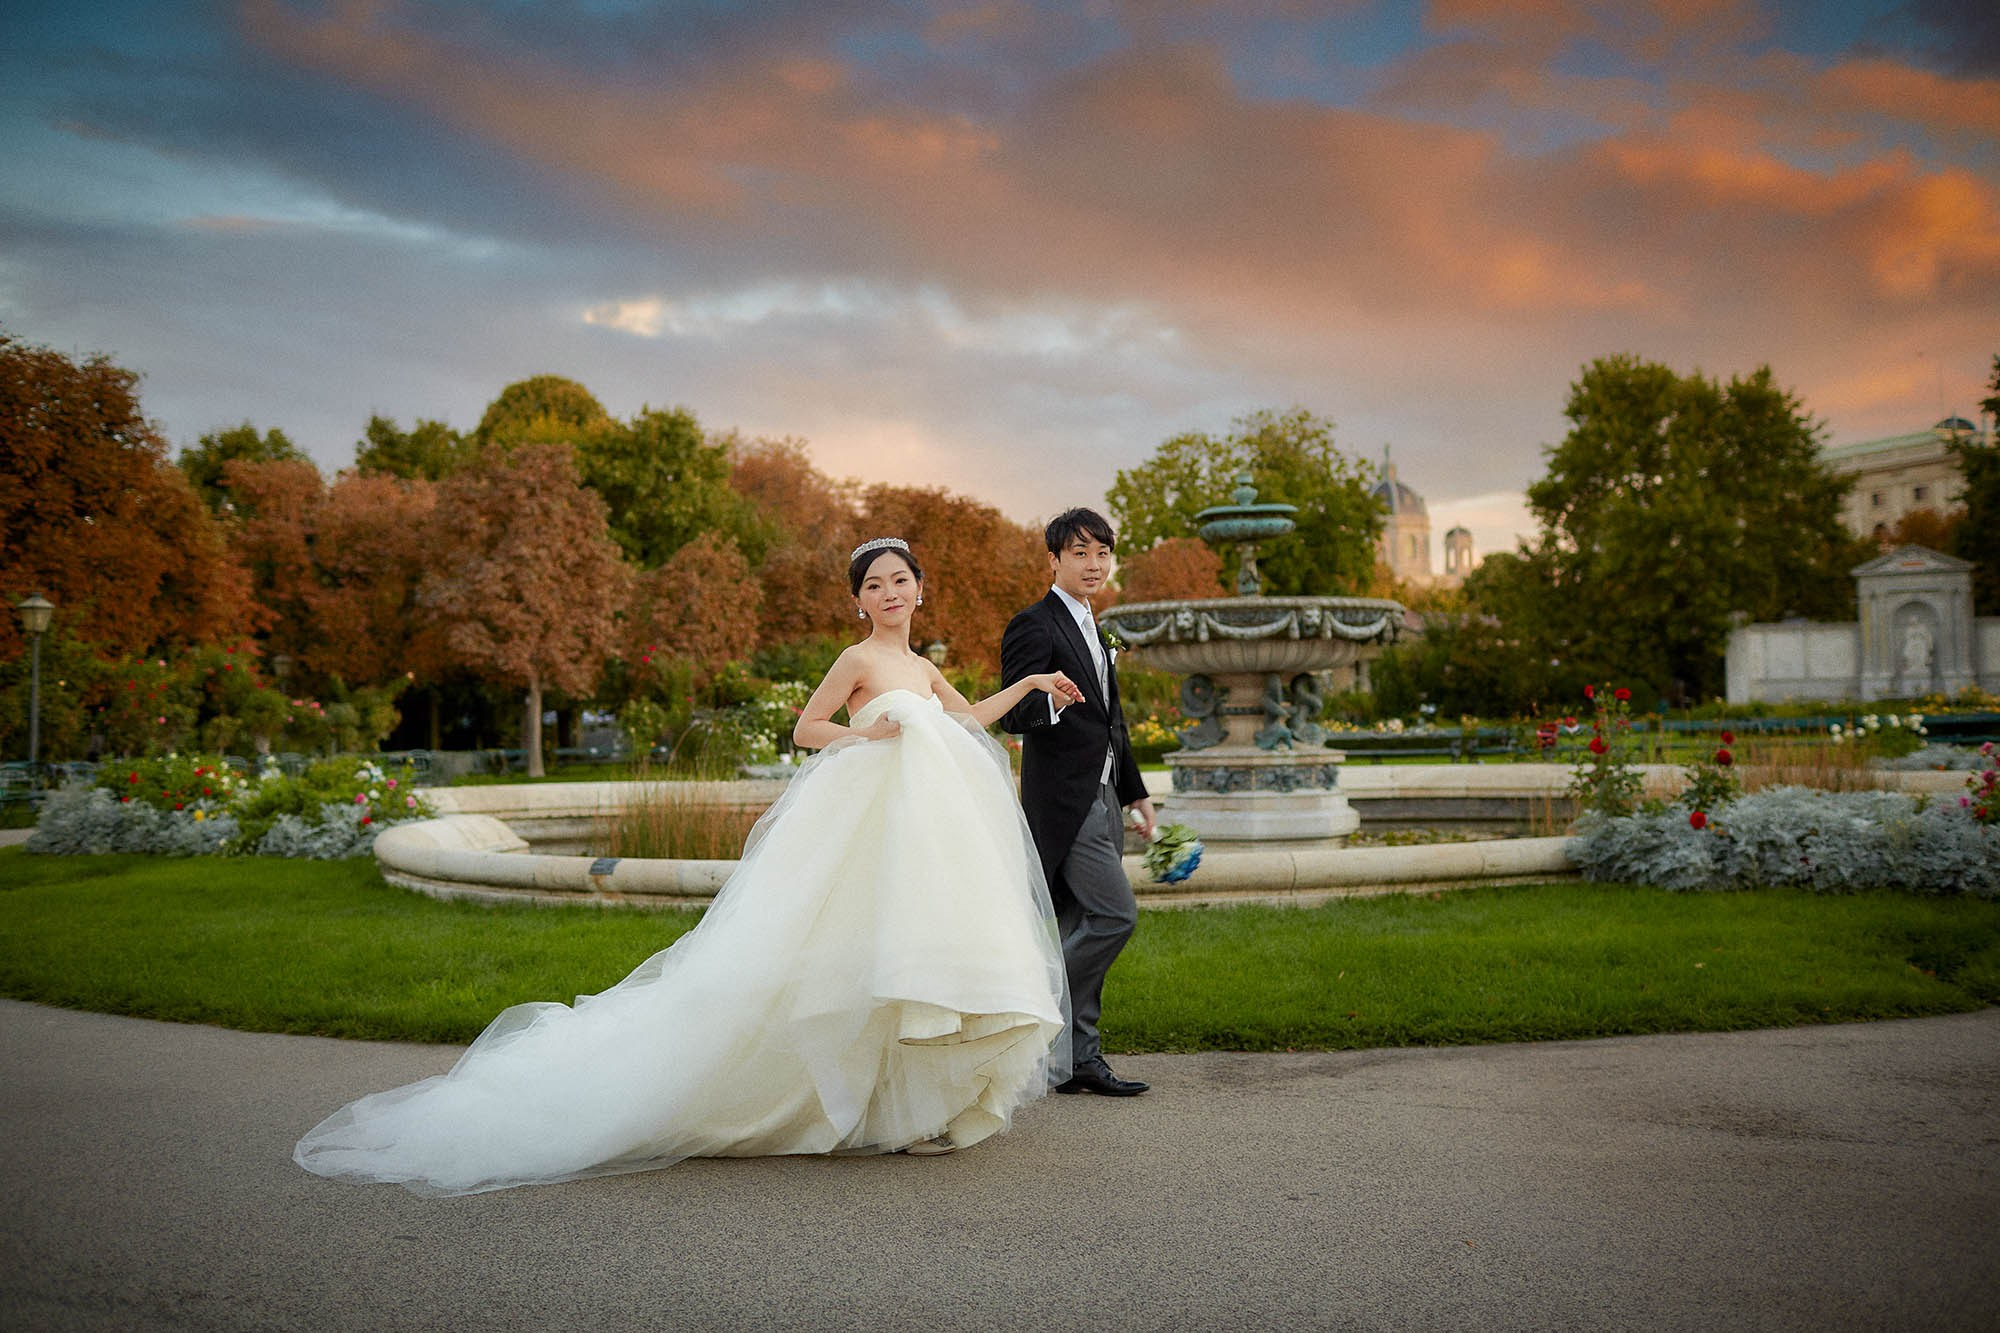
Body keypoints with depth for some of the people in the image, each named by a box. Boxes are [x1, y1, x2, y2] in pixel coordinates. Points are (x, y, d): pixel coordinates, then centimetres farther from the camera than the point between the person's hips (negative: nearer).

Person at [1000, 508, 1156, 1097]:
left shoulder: (1092, 631, 21)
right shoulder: (1034, 626, -8)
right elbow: (1012, 715, -15)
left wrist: (1135, 792, 25)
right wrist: (1053, 703, -35)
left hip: (1102, 800, 9)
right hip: (1065, 802, -9)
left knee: (1082, 933, 8)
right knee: (1115, 914, -15)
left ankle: (1077, 1059, 12)